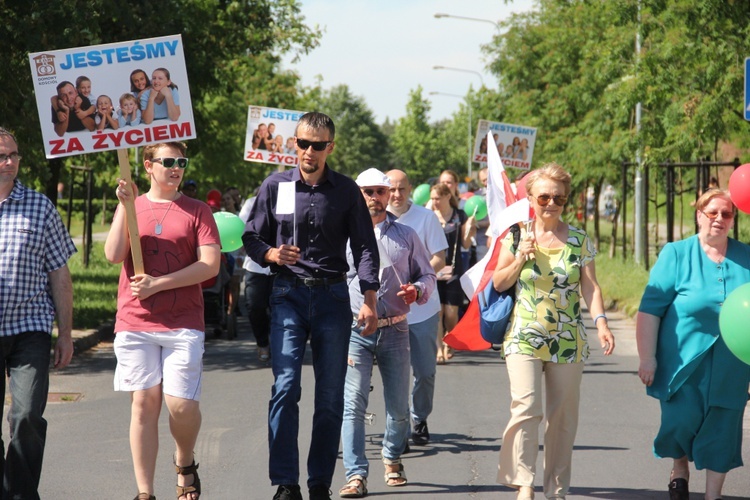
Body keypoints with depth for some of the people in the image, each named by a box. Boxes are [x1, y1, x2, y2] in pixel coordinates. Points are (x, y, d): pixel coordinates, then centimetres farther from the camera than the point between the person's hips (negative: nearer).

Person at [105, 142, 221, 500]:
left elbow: (210, 265, -4)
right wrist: (124, 205, -8)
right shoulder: (131, 207, 12)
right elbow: (114, 255, -2)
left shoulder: (197, 211, 6)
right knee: (143, 404, 1)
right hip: (135, 323, 1)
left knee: (181, 404, -9)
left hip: (183, 324, -1)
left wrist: (159, 283, -10)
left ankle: (185, 464, 21)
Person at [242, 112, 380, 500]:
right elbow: (251, 237, 9)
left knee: (331, 395, 2)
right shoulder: (275, 186, 5)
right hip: (288, 294, -1)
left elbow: (364, 246, 3)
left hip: (332, 296, 1)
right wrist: (271, 254, -13)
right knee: (285, 387, -13)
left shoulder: (346, 190, 5)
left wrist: (369, 300, -7)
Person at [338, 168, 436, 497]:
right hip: (355, 331, -2)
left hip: (395, 331, 2)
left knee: (398, 407, 6)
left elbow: (427, 275, 15)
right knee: (353, 404, -11)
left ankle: (392, 458, 32)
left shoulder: (406, 236, 11)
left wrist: (417, 291, -8)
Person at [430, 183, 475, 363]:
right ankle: (439, 349, -9)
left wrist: (469, 231, -12)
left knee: (451, 312, -1)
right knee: (437, 310, -10)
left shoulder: (459, 216, 3)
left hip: (453, 269, 0)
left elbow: (465, 245, 6)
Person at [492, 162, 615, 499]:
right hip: (525, 336, -1)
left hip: (567, 340, 1)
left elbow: (589, 286, -1)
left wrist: (601, 322, -16)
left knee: (563, 415, 6)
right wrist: (520, 259, -8)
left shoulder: (579, 240, 3)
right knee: (526, 406, -18)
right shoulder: (517, 236, 3)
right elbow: (498, 283, 9)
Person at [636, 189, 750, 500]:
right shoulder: (676, 255, -3)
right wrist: (647, 358, -10)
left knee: (720, 432, 4)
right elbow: (649, 309, -5)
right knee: (681, 423, -3)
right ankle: (680, 468, 28)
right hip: (683, 362, -2)